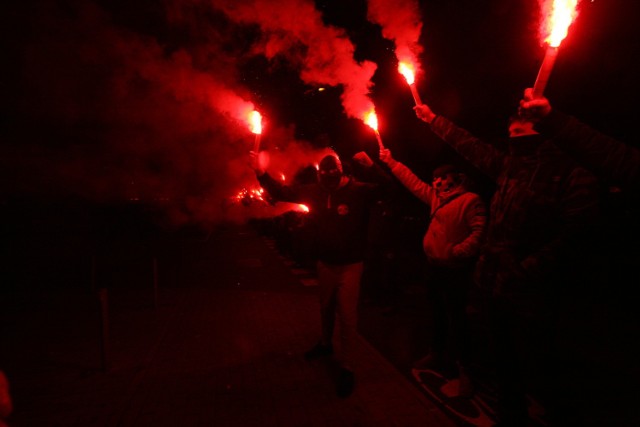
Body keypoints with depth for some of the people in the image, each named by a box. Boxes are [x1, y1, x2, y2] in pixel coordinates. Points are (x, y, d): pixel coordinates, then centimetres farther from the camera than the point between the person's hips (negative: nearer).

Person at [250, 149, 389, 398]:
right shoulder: (315, 192, -3)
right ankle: (326, 344, 48)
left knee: (347, 314, -2)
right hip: (324, 263, 5)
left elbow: (385, 188, -33)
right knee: (326, 307, 23)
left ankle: (347, 367, 15)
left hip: (350, 265, -5)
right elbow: (282, 193, -1)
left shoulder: (359, 191, -17)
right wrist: (261, 172, -11)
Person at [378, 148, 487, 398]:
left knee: (455, 317, -2)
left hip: (455, 269, -8)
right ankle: (436, 355, 34)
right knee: (437, 313, 18)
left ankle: (463, 369, 12)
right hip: (434, 265, 8)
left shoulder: (471, 200, -10)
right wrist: (390, 161, 18)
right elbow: (413, 182, 18)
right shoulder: (436, 198, 12)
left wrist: (457, 251, -28)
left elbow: (479, 232, -18)